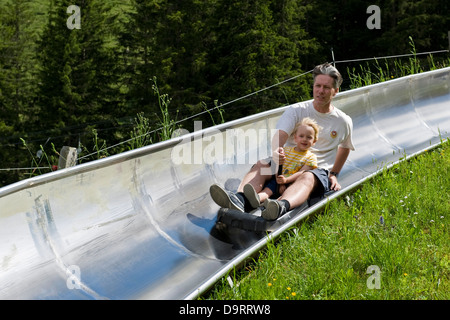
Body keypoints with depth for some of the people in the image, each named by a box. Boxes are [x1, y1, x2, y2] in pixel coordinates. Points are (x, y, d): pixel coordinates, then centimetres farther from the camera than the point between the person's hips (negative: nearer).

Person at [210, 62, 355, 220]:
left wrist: (333, 174, 22)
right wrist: (275, 152, -36)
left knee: (307, 178, -40)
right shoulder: (296, 110, 5)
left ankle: (282, 207, -74)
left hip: (318, 170, -2)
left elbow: (345, 147, 30)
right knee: (260, 165, -30)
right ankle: (240, 199, -63)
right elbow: (280, 135, -12)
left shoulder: (344, 122, 9)